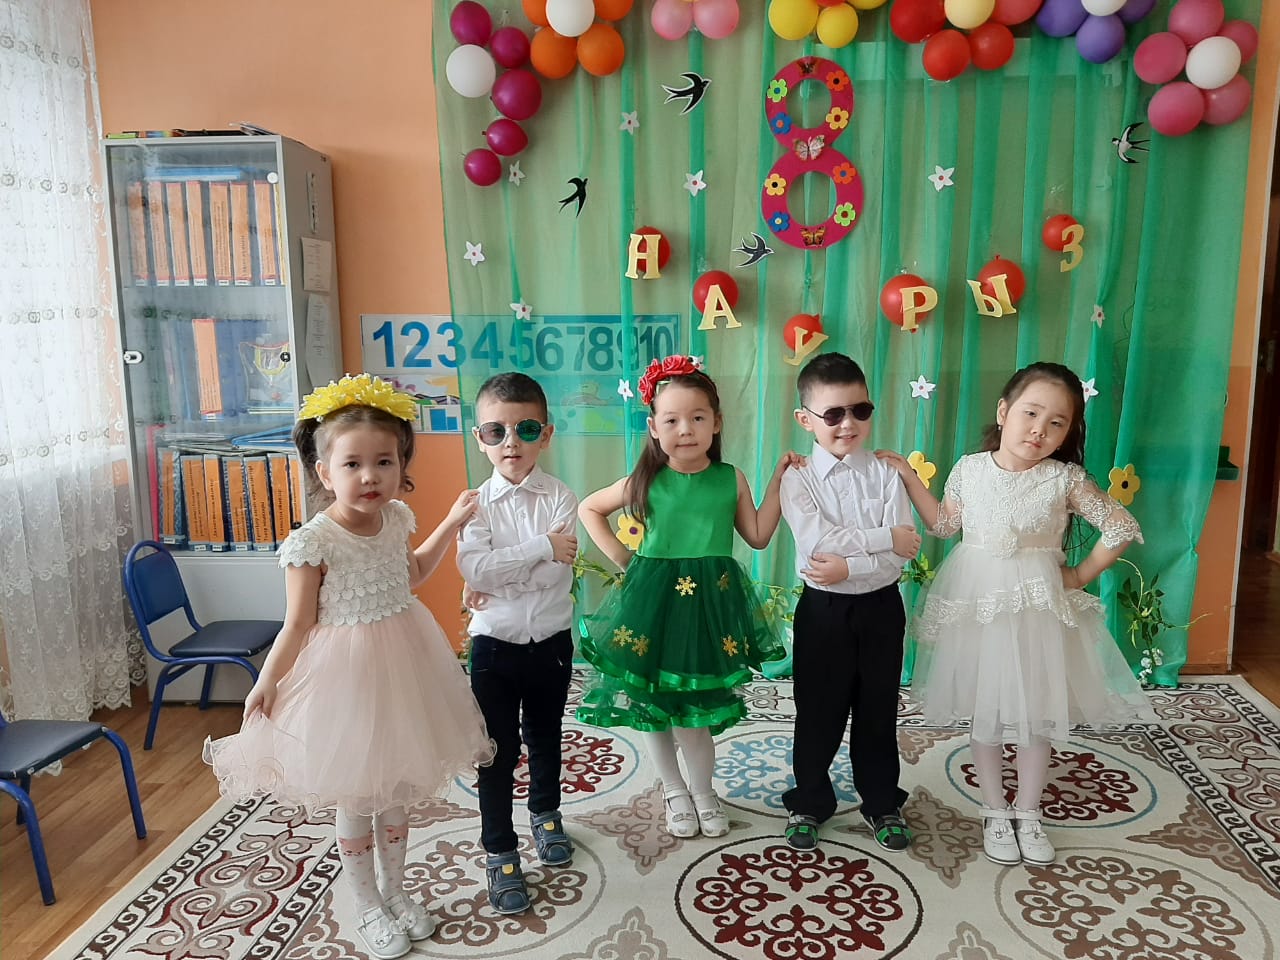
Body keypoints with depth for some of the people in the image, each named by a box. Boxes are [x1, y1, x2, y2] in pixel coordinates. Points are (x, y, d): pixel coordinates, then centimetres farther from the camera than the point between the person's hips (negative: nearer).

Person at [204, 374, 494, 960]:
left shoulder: (396, 518, -4)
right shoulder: (312, 543, -21)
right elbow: (298, 625, -13)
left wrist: (452, 522, 13)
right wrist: (266, 683, -19)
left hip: (401, 666, 5)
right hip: (345, 674, -5)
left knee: (395, 790, 20)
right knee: (355, 801, 12)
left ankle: (394, 891, 42)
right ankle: (369, 908, 34)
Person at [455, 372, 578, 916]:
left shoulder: (561, 499, -9)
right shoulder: (477, 503, -8)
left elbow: (558, 573, -19)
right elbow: (473, 568, -23)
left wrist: (497, 582, -18)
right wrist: (541, 547, -24)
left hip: (551, 642, 1)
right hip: (494, 646, -1)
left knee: (544, 737, 21)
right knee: (498, 752, 8)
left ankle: (545, 815, 46)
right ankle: (499, 852, 24)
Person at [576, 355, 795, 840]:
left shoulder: (730, 479, -1)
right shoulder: (645, 481, -4)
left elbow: (758, 535, 3)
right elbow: (588, 509, 9)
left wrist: (778, 480, -1)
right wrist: (620, 557, 2)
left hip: (710, 602, 0)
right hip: (654, 601, 1)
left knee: (695, 704, 4)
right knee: (651, 700, 11)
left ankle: (702, 790, 30)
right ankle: (674, 789, 34)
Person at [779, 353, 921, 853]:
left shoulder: (885, 473, -3)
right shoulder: (797, 479, -8)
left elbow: (905, 552, -12)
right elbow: (819, 540, -23)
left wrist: (849, 566, -22)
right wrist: (885, 538, -21)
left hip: (880, 608, 2)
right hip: (824, 610, -1)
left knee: (878, 710, 15)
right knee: (818, 713, 11)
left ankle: (882, 803, 34)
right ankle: (809, 802, 30)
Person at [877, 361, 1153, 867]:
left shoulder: (1065, 479, -11)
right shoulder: (969, 468, -5)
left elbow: (1123, 527, -4)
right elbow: (944, 524, 8)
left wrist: (1081, 575, -2)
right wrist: (909, 478, 3)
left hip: (1040, 608, -1)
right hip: (978, 604, 1)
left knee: (1038, 713, 11)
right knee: (985, 713, 11)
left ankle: (1027, 811, 32)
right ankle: (995, 811, 30)